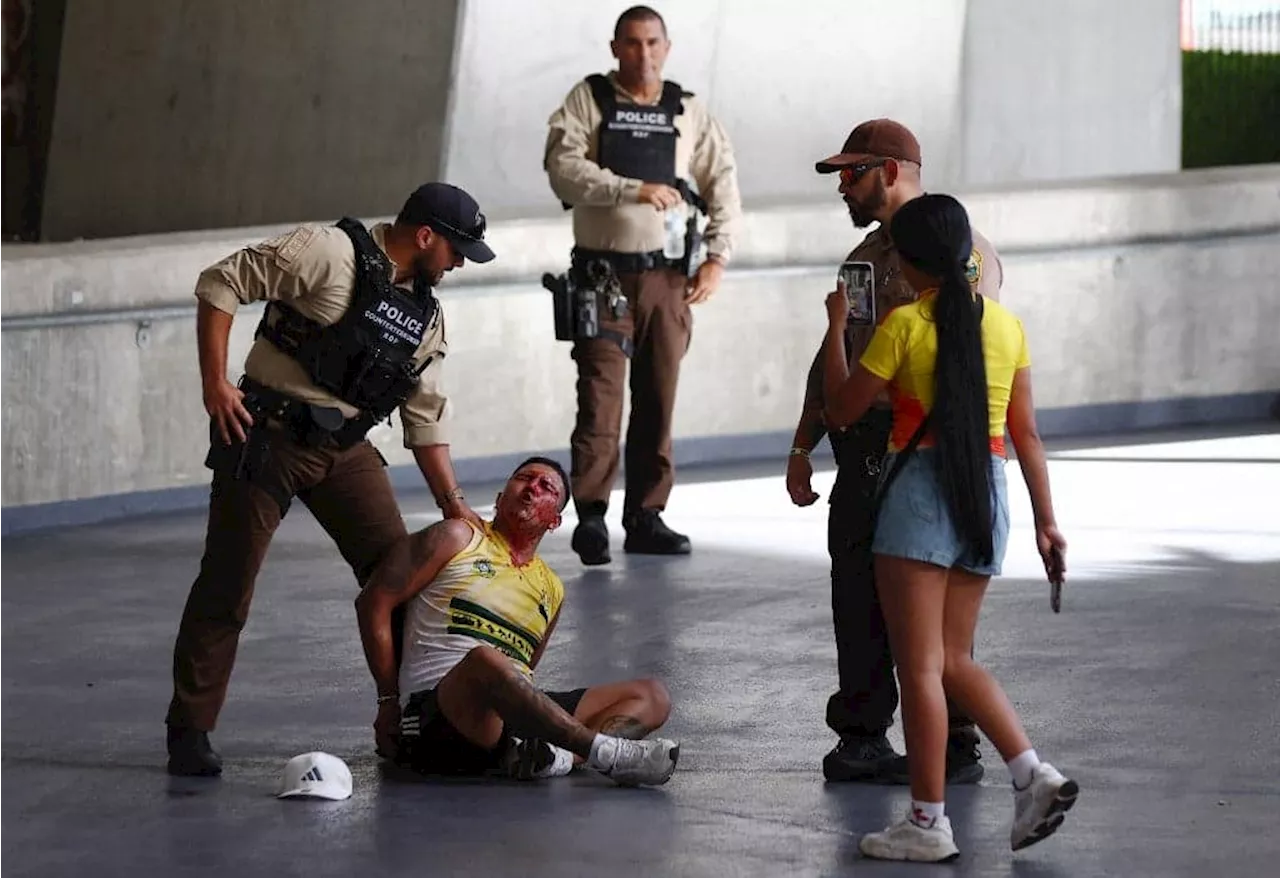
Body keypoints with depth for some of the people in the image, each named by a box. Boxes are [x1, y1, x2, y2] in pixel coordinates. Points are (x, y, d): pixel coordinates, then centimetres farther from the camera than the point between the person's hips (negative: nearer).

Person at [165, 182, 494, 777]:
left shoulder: (425, 312, 11)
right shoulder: (329, 253, -13)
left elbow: (426, 416, 16)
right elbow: (222, 284, -14)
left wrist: (453, 504, 11)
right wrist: (215, 382, -18)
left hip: (346, 447, 7)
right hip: (269, 435, -7)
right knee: (226, 587, -4)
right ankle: (188, 733, 4)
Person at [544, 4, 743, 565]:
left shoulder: (688, 112, 8)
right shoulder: (588, 100, 0)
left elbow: (723, 183, 10)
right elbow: (564, 170, -13)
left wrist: (717, 258, -1)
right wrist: (634, 190, -23)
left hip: (667, 275, 3)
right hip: (603, 271, -3)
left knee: (658, 400, 6)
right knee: (600, 396, -11)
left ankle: (646, 518, 13)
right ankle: (591, 515, -10)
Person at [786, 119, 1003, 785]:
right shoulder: (866, 257, 19)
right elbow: (834, 357, 26)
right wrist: (802, 447, 22)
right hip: (863, 448, 8)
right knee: (858, 597, 7)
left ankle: (953, 748, 3)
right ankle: (861, 737, 16)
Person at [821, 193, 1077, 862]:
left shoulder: (904, 325, -9)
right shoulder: (1005, 323, 6)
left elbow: (840, 410, -1)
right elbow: (1026, 433, 9)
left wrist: (836, 326, 9)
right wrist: (1046, 520, 14)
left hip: (920, 488, -6)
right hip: (988, 496, 6)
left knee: (920, 666, -1)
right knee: (954, 660, 16)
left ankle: (928, 823, 0)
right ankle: (1034, 775, 0)